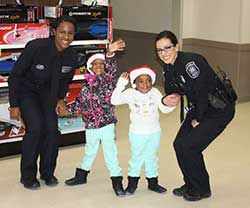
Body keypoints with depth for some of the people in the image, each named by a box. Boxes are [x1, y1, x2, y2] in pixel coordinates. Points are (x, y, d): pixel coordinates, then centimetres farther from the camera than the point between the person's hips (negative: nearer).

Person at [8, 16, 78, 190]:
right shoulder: (36, 47, -29)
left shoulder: (72, 57, -14)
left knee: (52, 129, -11)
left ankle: (47, 172, 12)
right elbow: (15, 75, -18)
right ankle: (27, 176, -3)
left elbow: (65, 81, 8)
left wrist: (60, 99, -9)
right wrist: (14, 105, -16)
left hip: (47, 93, 4)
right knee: (35, 127, -21)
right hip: (25, 90, -4)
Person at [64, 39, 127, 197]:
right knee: (90, 150, 22)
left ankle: (117, 180, 8)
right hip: (91, 125, 5)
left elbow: (111, 68, -26)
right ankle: (82, 175, 38)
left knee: (110, 152, -1)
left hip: (107, 123, -5)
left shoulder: (108, 79, -5)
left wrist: (110, 54, -44)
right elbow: (80, 103, 13)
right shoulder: (87, 84, 7)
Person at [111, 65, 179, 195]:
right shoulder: (130, 93, -13)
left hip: (154, 132, 2)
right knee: (137, 157, 9)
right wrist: (121, 84, -31)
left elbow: (164, 108, -6)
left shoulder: (155, 92, -7)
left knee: (151, 157, 16)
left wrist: (171, 104, -28)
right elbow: (114, 101, -23)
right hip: (137, 133, -2)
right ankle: (132, 183, 24)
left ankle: (153, 182, 29)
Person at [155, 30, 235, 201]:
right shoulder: (168, 68, 0)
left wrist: (198, 119, -14)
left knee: (188, 146, -12)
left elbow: (202, 92, -25)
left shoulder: (191, 62, -27)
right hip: (198, 109, 9)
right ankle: (191, 184, 24)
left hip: (219, 110, -9)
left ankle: (202, 189, 9)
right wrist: (166, 101, -16)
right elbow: (171, 91, 9)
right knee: (179, 144, 5)